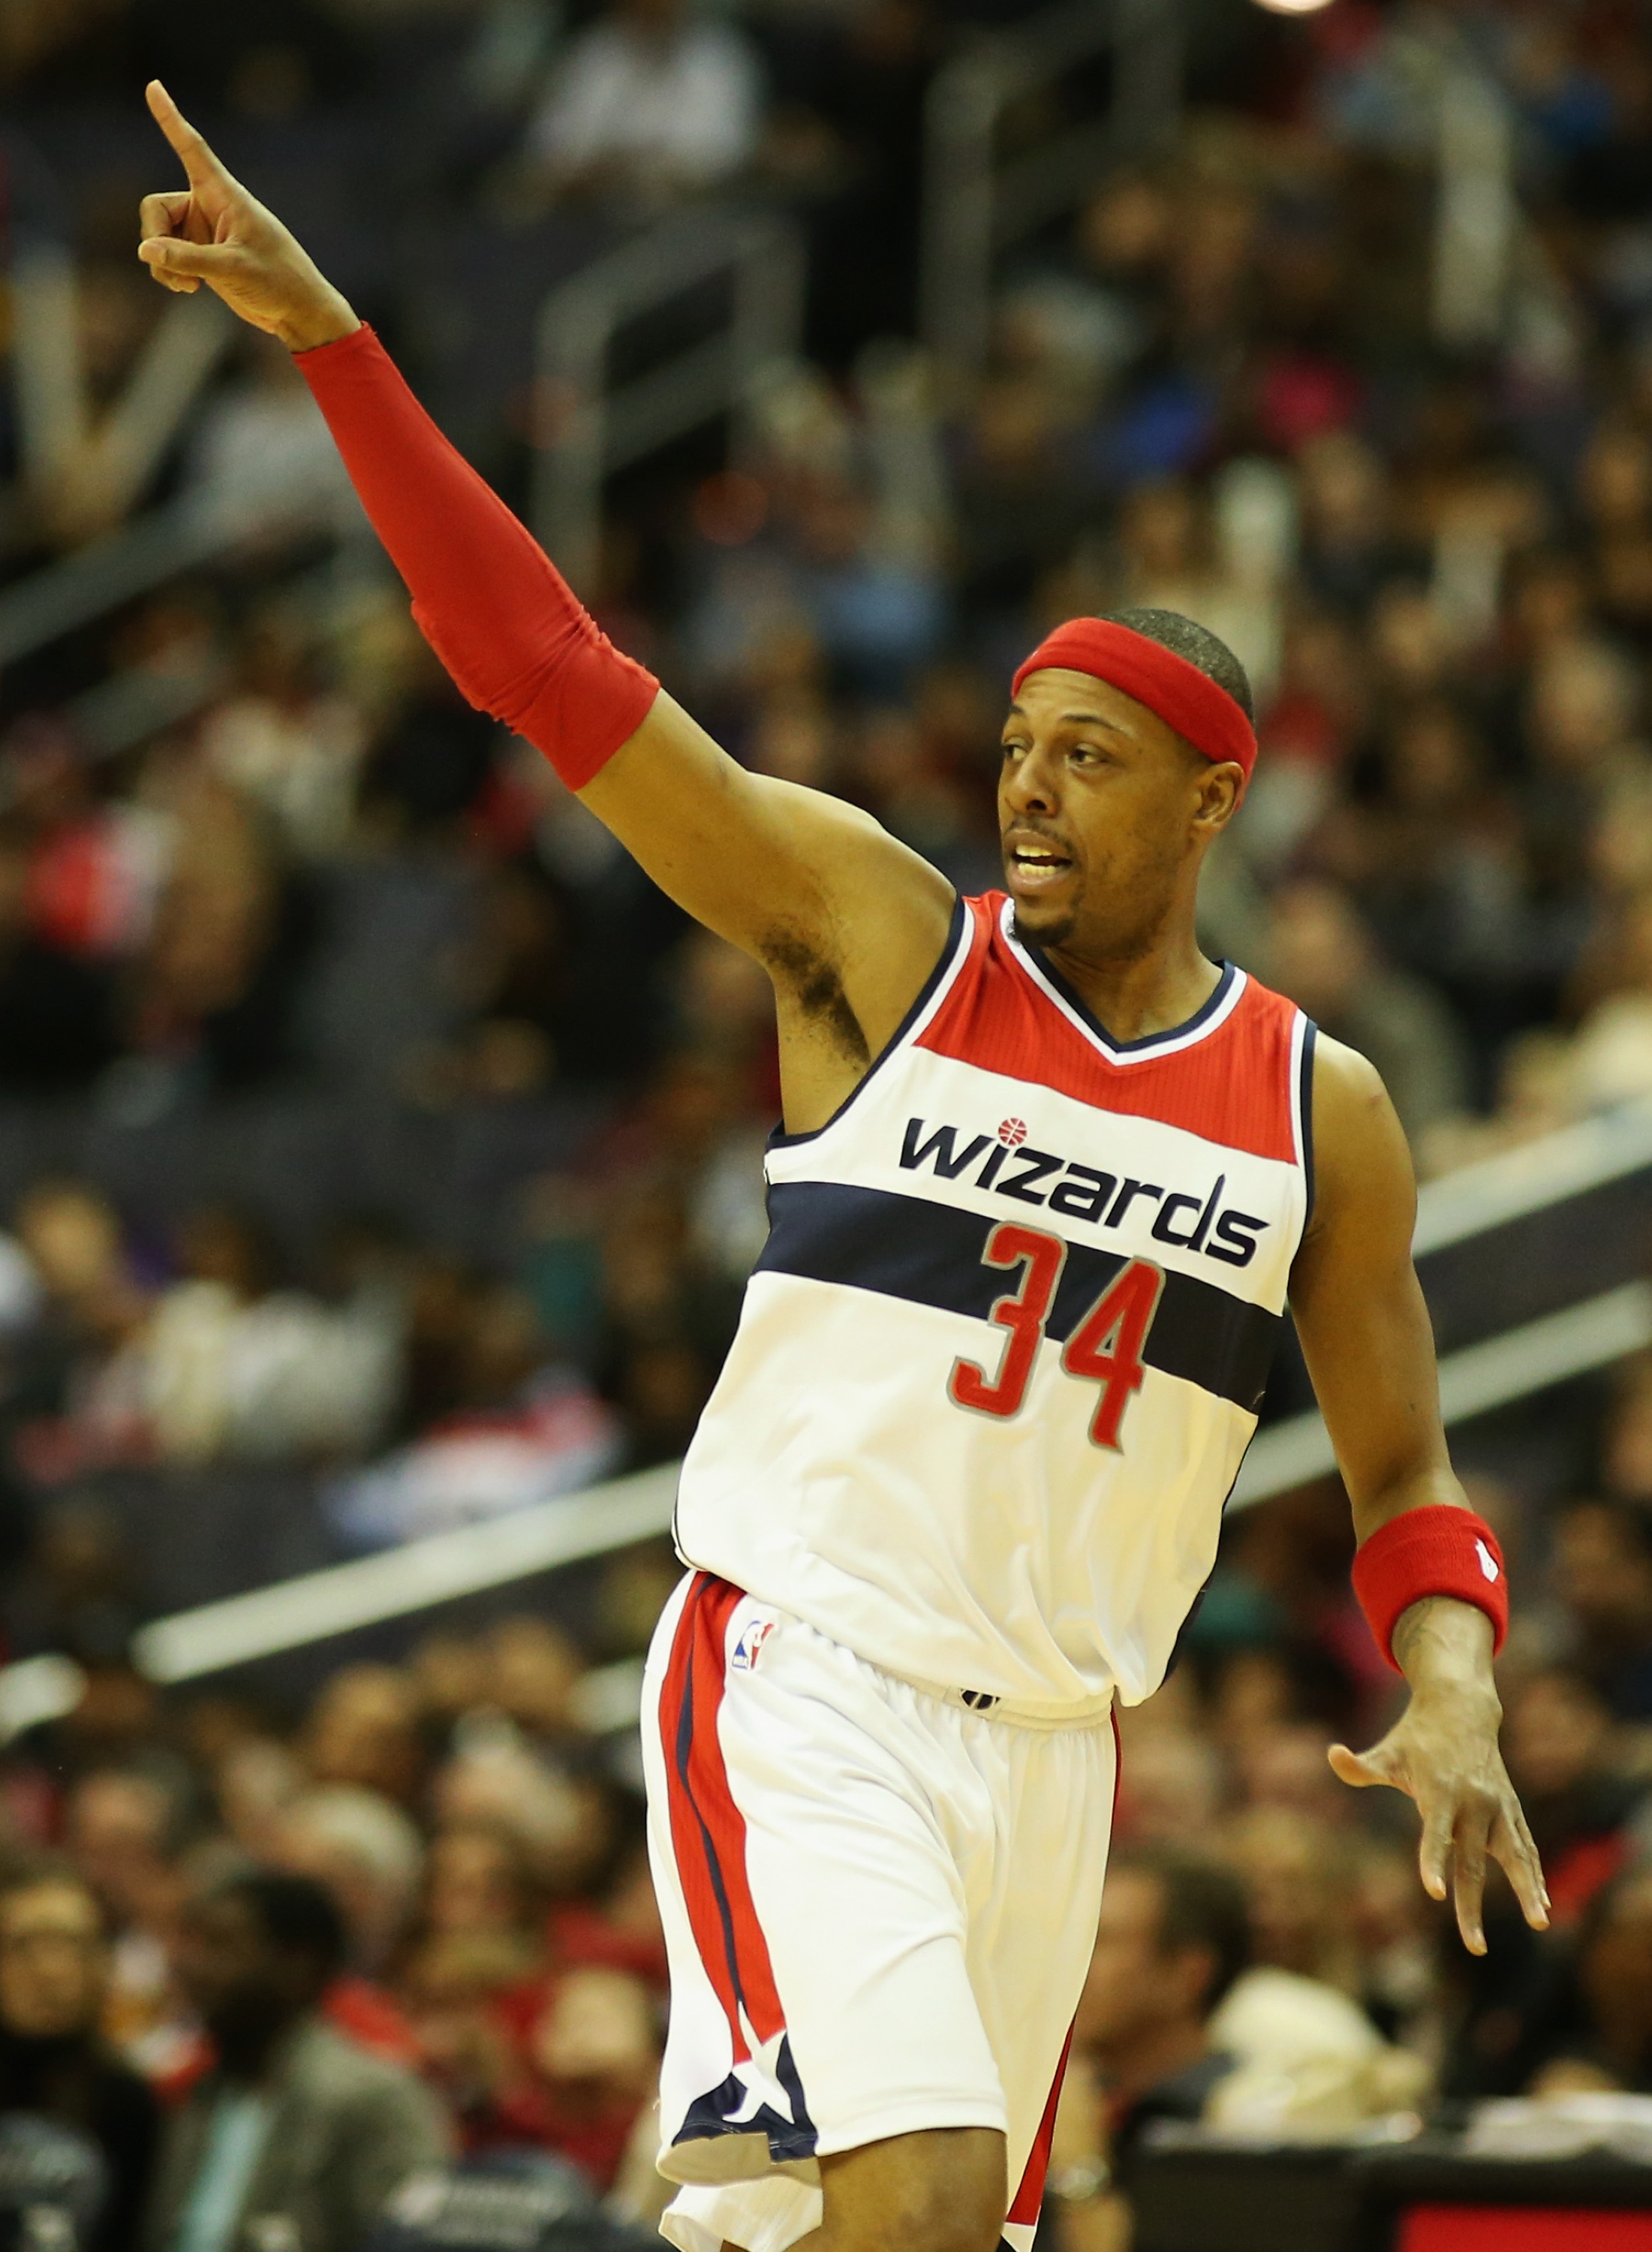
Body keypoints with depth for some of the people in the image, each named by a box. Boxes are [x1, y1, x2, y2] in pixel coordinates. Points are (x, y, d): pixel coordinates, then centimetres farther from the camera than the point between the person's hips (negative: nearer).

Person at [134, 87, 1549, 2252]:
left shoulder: (1322, 1112, 7)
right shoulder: (877, 931, -1)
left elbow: (1406, 1479, 14)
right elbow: (546, 665, -7)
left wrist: (1454, 1690, -8)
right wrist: (323, 333, -15)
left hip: (1049, 1738, 4)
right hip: (800, 1681, -4)